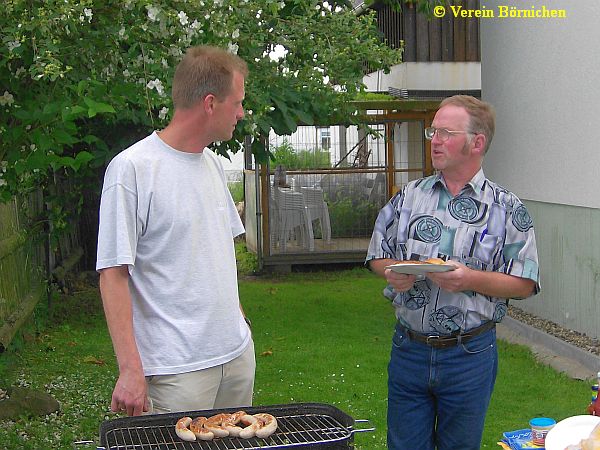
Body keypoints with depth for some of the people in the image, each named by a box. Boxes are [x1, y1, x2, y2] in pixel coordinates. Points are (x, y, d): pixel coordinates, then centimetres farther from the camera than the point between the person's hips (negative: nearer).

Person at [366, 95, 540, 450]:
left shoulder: (507, 208, -4)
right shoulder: (409, 196, 5)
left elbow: (524, 284, -7)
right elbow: (377, 255, 11)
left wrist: (470, 279, -22)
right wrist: (393, 272, -12)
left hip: (470, 354, -2)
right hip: (408, 349, 3)